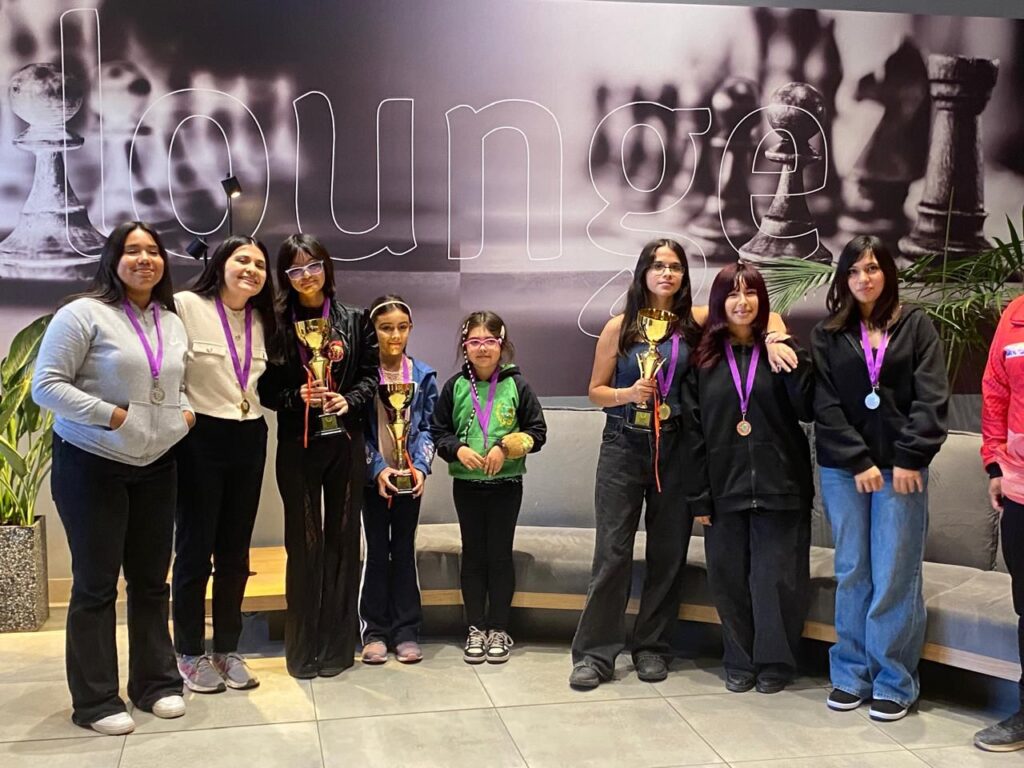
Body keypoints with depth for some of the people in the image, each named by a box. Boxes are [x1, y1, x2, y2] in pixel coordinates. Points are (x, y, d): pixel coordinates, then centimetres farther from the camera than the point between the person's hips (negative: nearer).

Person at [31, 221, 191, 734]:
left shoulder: (172, 322, 9)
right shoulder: (83, 314, -11)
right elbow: (46, 386, -15)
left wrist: (185, 412, 1)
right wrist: (111, 415, -21)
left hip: (156, 467, 6)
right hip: (91, 467, -6)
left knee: (151, 580, 13)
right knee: (96, 585, 1)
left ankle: (156, 682, 25)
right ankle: (94, 700, 12)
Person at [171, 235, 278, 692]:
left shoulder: (261, 320, 10)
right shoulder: (187, 306, -10)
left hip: (249, 441, 6)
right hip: (200, 440, -6)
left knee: (235, 551, 11)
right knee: (195, 548, 4)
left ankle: (227, 649, 23)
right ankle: (190, 653, 17)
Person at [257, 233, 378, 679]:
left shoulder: (354, 320, 5)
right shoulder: (276, 323, 1)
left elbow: (370, 375, 5)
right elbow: (266, 387, 1)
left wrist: (349, 401, -13)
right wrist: (298, 396, -17)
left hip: (345, 442, 1)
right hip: (297, 445, -1)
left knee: (342, 539, 6)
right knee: (303, 542, 3)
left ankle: (338, 644, 17)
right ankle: (302, 647, 13)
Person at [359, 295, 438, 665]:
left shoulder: (424, 376, 3)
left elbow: (426, 428, 3)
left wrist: (420, 467, -10)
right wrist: (377, 468, -15)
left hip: (409, 477, 2)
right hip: (372, 477, -2)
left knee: (405, 551, 7)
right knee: (375, 552, 2)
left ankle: (406, 631, 13)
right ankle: (374, 631, 11)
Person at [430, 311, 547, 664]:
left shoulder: (516, 385, -4)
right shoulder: (455, 386, 0)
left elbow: (537, 431, -2)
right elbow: (438, 430, 4)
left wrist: (505, 447, -15)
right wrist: (457, 449, -14)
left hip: (506, 483, -1)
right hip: (466, 483, 1)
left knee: (500, 555, 6)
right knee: (473, 554, 9)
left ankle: (498, 629, 17)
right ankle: (475, 628, 20)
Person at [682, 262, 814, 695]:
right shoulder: (702, 360, 5)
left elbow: (808, 410, -6)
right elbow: (693, 432, 3)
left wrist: (791, 358, -17)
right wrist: (699, 496, -1)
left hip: (779, 487, -1)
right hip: (725, 488, 1)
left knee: (777, 578, 3)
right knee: (730, 579, 7)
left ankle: (775, 662, 19)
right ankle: (740, 662, 22)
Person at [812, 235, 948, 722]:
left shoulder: (916, 326, 5)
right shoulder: (827, 335, 8)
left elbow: (931, 398, -3)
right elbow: (825, 406, 0)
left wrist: (909, 458, -12)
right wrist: (859, 462, -9)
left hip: (901, 467, -1)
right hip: (842, 469, 1)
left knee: (894, 576, -1)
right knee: (852, 573, 6)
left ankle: (894, 681, 9)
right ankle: (852, 674, 16)